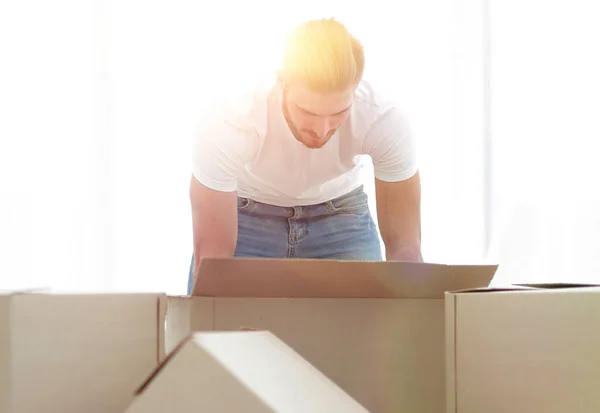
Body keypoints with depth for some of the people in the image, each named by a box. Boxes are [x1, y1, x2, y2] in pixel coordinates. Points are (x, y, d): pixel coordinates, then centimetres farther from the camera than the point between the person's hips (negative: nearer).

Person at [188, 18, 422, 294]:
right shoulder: (226, 128, -36)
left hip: (340, 216, 1)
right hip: (245, 217, -1)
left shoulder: (384, 123, -31)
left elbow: (405, 247, -24)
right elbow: (212, 256, -31)